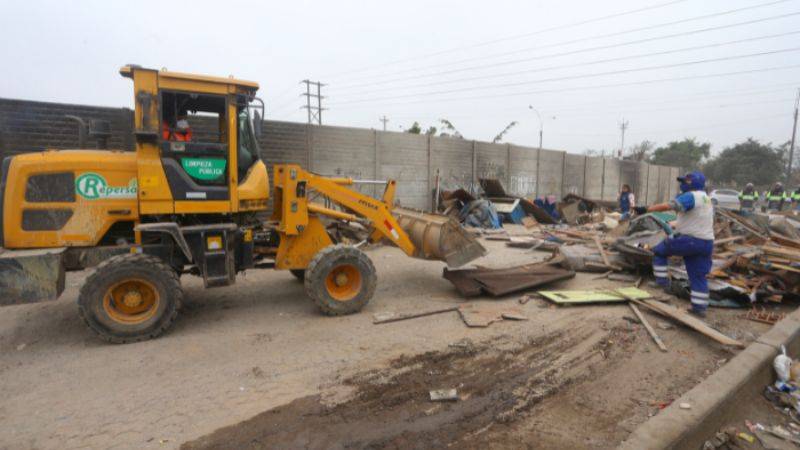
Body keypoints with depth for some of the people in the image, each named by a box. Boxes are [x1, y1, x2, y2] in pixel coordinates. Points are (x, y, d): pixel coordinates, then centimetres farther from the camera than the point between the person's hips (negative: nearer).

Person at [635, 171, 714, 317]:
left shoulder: (691, 196, -12)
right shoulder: (707, 199, 20)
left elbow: (667, 206, -26)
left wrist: (647, 209, -27)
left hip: (689, 240, -9)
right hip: (707, 242, 9)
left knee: (659, 251, 9)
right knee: (699, 276, 12)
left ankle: (662, 281, 8)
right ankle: (699, 307, 15)